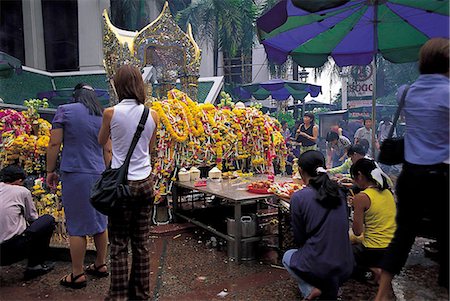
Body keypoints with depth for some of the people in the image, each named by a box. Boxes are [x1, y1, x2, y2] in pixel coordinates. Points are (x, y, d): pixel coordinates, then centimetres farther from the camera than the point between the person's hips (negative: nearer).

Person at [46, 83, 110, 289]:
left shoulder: (65, 110, -2)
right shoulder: (103, 117, 10)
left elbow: (54, 143, -6)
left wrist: (50, 171, 3)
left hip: (75, 174, -5)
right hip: (99, 174, 5)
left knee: (76, 226, 2)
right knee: (100, 221, 15)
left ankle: (77, 275, 11)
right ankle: (101, 264, 28)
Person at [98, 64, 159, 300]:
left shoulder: (111, 113, -9)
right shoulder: (152, 114, -1)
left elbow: (101, 141, 10)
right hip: (145, 182, 3)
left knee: (119, 245, 6)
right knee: (141, 242, 13)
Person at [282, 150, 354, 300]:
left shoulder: (298, 197, -13)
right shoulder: (338, 192, 2)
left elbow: (299, 238, -4)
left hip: (317, 269, -5)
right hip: (345, 268, 5)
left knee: (288, 256, 28)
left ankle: (311, 289, 5)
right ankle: (330, 288, 16)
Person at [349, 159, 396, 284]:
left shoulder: (361, 197, -17)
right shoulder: (387, 192, 5)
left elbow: (357, 232, -13)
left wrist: (354, 207, 0)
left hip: (374, 252, -8)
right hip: (393, 250, 8)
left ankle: (370, 273, -2)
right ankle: (378, 269, 12)